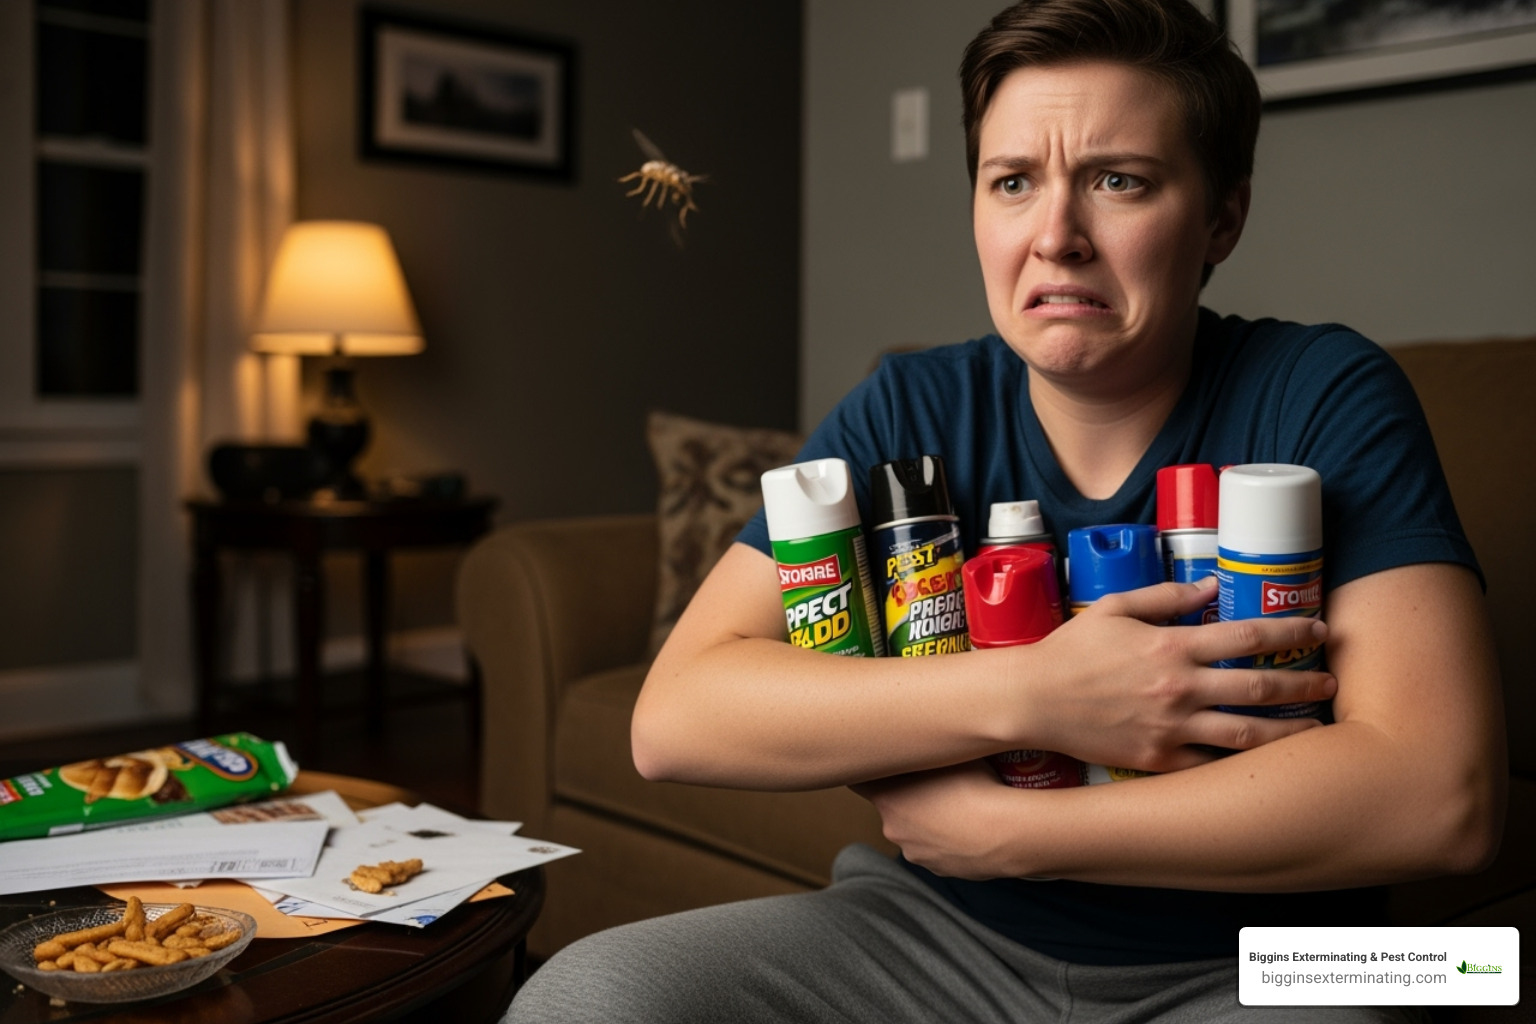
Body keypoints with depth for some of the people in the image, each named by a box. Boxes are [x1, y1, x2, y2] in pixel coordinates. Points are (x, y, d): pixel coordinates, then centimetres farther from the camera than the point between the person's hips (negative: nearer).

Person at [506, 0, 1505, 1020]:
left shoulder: (1325, 398, -11)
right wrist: (1030, 693, -25)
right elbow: (673, 716, -13)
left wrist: (1002, 828, -21)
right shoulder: (908, 412, -4)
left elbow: (1442, 793, -23)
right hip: (943, 931, 3)